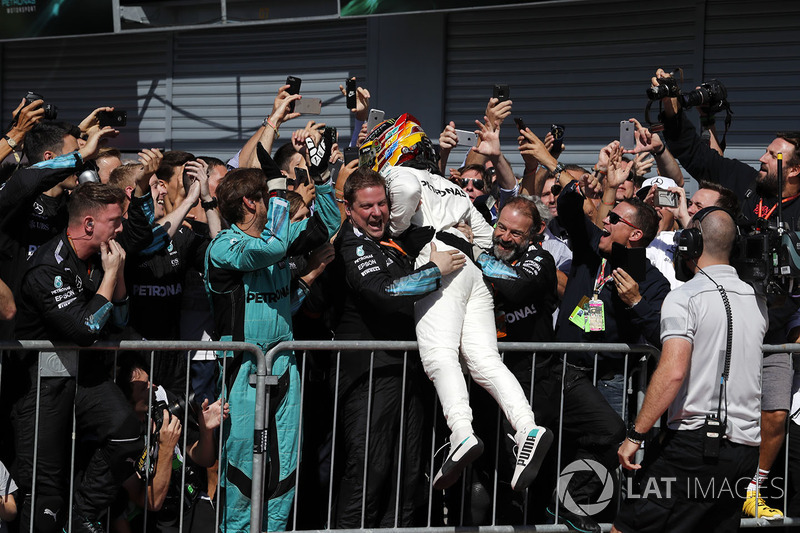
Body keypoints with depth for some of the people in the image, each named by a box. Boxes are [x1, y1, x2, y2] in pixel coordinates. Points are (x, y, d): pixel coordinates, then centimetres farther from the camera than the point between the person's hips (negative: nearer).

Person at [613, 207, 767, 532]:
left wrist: (635, 435, -16)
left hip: (695, 441, -7)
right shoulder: (756, 300, 13)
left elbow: (673, 372, -20)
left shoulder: (684, 298, -8)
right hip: (746, 446, 7)